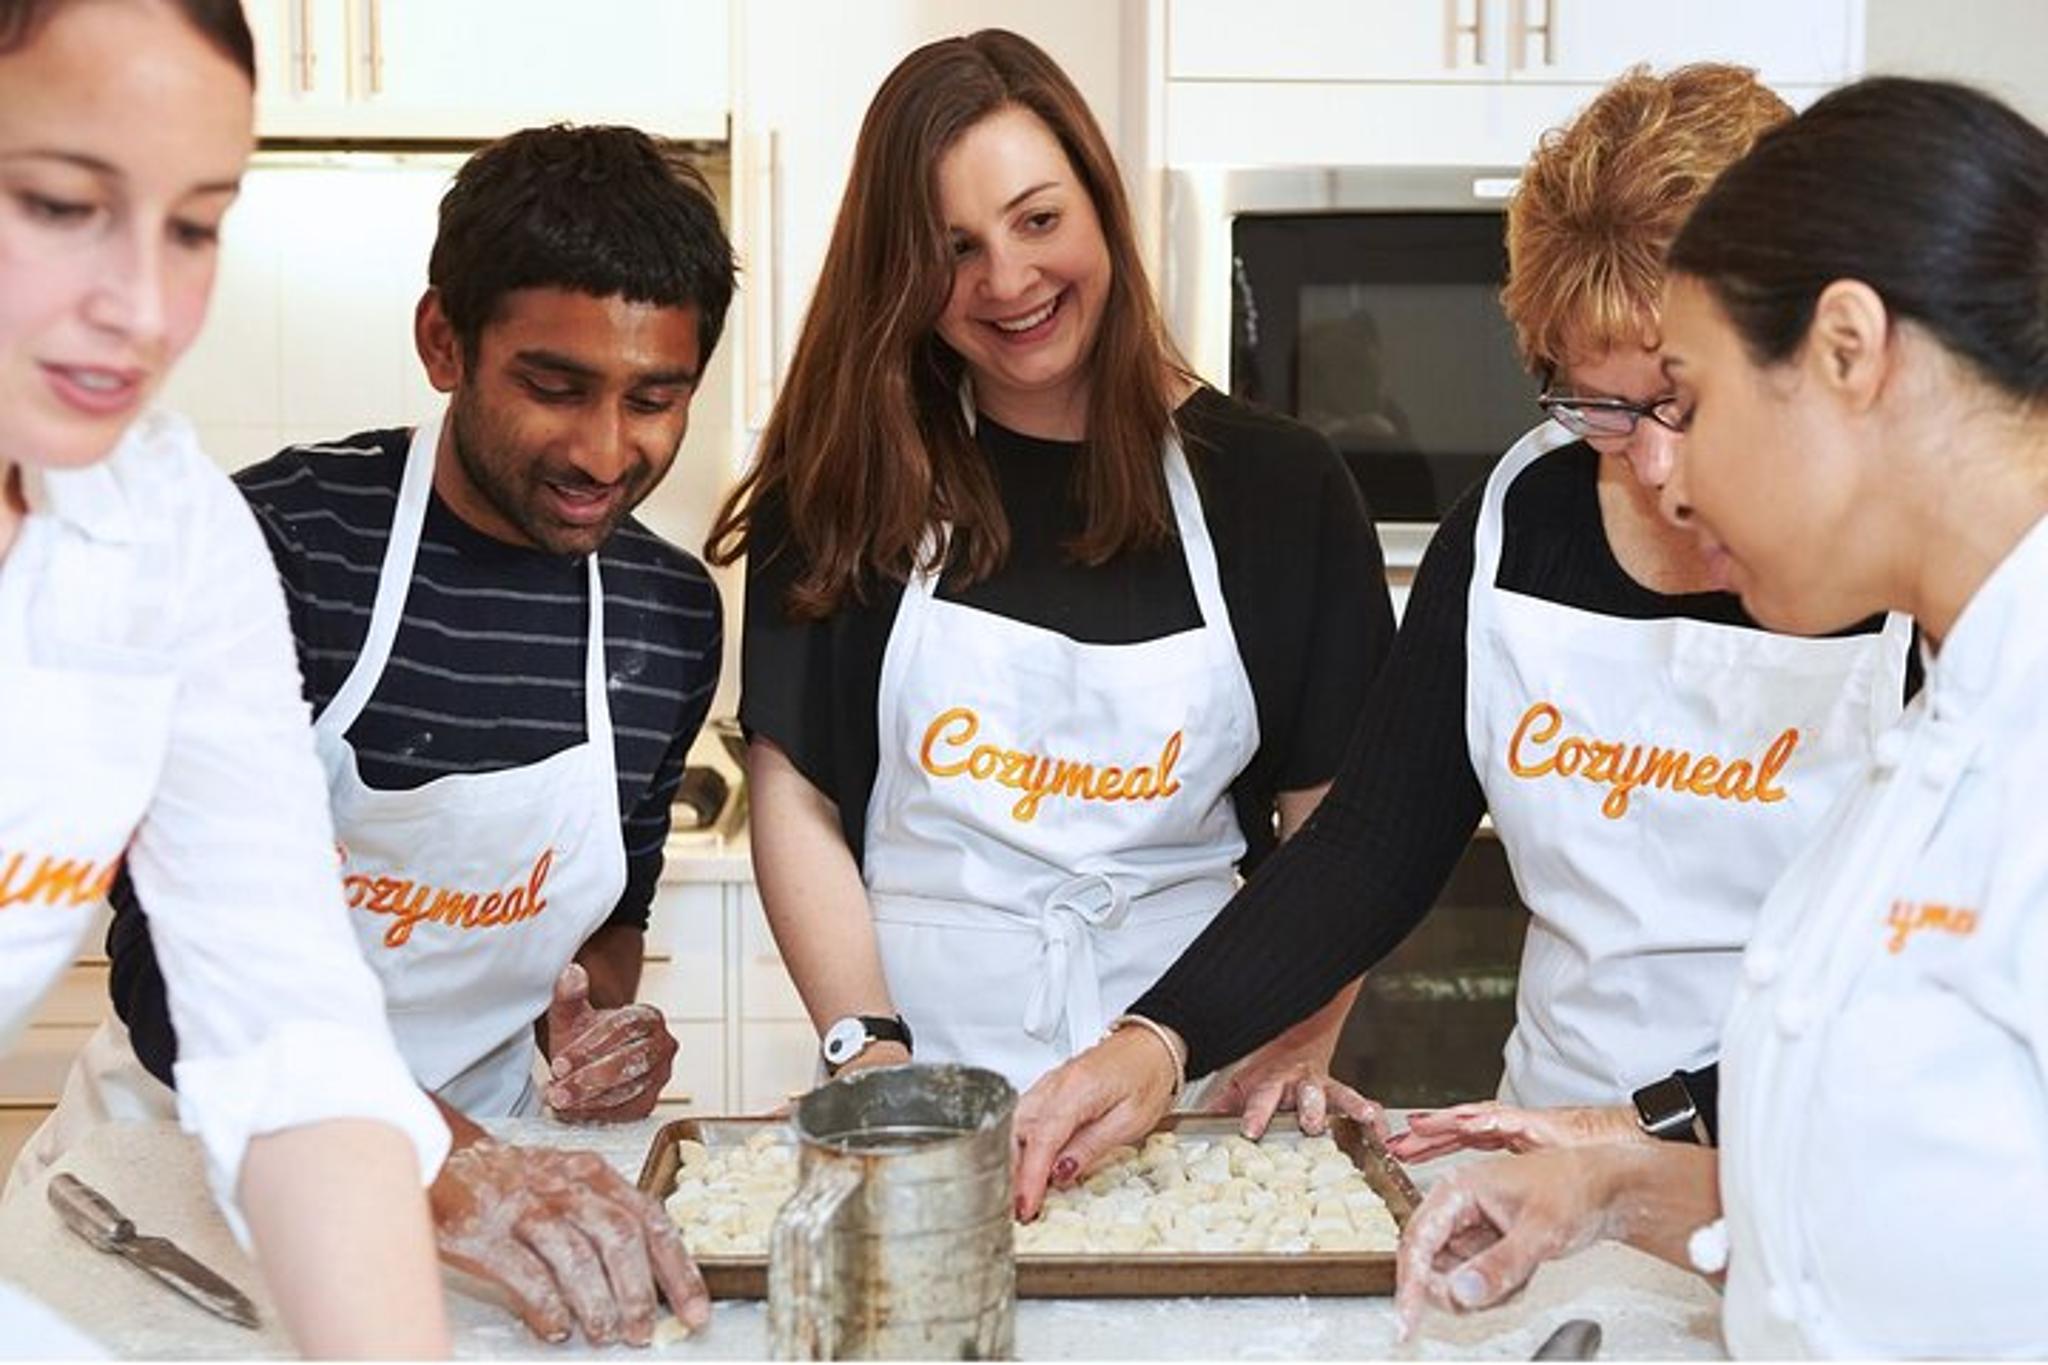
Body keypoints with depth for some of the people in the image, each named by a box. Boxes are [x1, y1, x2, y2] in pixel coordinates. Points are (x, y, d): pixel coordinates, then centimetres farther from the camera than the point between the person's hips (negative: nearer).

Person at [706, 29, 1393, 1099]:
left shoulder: (1282, 488, 5)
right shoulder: (842, 489, 5)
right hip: (926, 1062, 0)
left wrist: (1295, 1057, -8)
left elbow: (1334, 820, 5)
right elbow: (795, 797, 2)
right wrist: (867, 1049, -9)